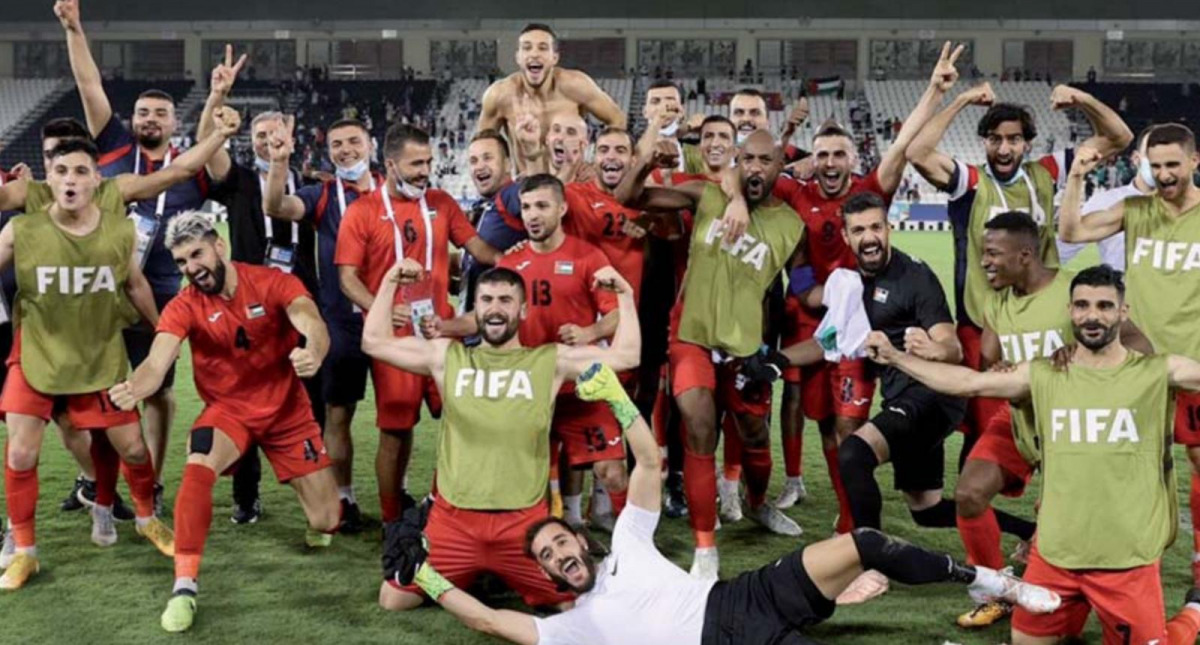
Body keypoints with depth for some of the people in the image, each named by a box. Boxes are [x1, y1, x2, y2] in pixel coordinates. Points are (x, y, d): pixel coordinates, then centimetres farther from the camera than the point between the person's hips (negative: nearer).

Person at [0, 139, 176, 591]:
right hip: (36, 354, -1)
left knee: (131, 446, 7)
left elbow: (135, 284, 6)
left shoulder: (121, 230, -11)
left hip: (101, 356, 2)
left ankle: (147, 519, 35)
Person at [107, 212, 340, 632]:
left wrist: (313, 353, -57)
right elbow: (156, 364, -29)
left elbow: (313, 324, -32)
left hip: (287, 408, 0)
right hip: (229, 408, 0)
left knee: (324, 522, -1)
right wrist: (133, 387, -54)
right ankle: (184, 587, -25)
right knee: (198, 468, -34)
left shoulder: (273, 282, -15)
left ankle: (321, 518, 40)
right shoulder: (183, 308, -14)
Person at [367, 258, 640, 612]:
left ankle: (515, 580, 26)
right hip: (452, 519, 1)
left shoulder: (551, 360, 3)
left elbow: (625, 356, 1)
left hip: (525, 521, -1)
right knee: (393, 600, 3)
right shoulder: (446, 356, 7)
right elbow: (374, 342, 7)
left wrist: (624, 294, -2)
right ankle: (466, 576, 30)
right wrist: (390, 282, 3)